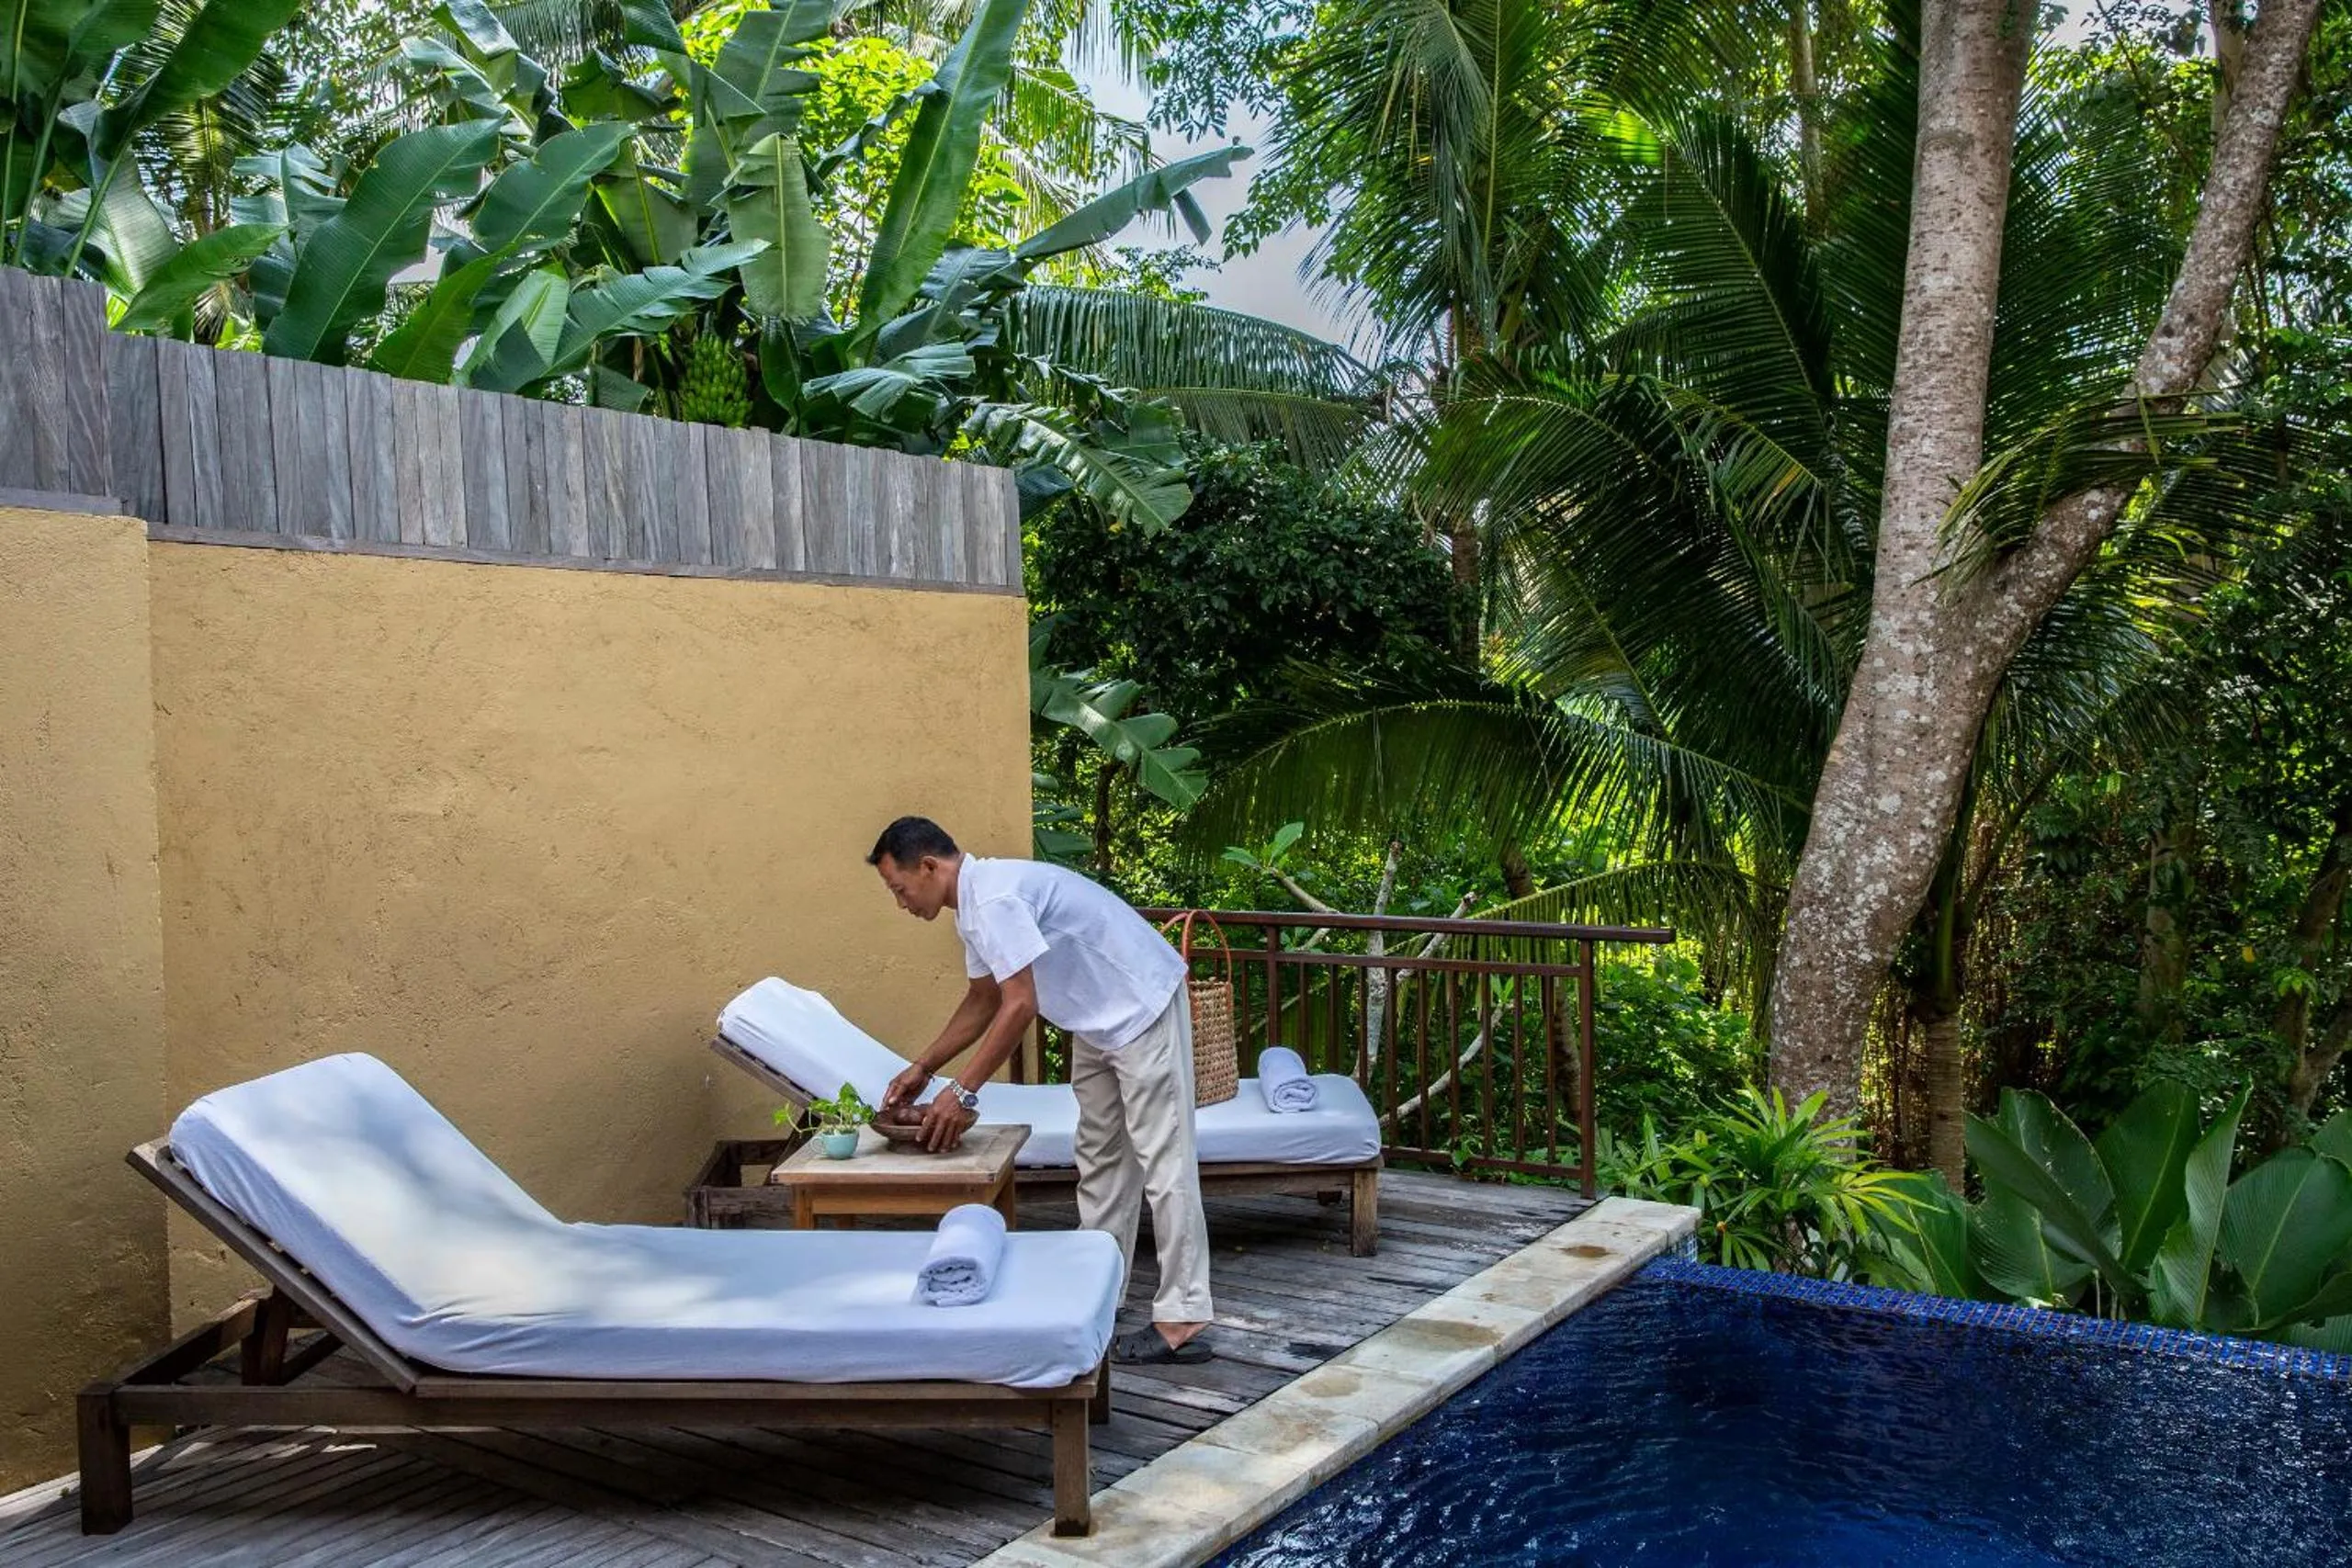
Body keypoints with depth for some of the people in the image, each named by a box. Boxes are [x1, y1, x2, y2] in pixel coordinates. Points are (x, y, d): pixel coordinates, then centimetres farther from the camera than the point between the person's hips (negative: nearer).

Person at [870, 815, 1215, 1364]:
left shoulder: (995, 899, -24)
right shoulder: (975, 905, 8)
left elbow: (1019, 1006, -27)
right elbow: (983, 1001, 19)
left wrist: (962, 1092, -23)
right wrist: (923, 1068, 16)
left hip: (1142, 1009, -11)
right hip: (1101, 1019, 11)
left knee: (1161, 1160, -8)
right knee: (1100, 1158, 15)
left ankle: (1183, 1319, -6)